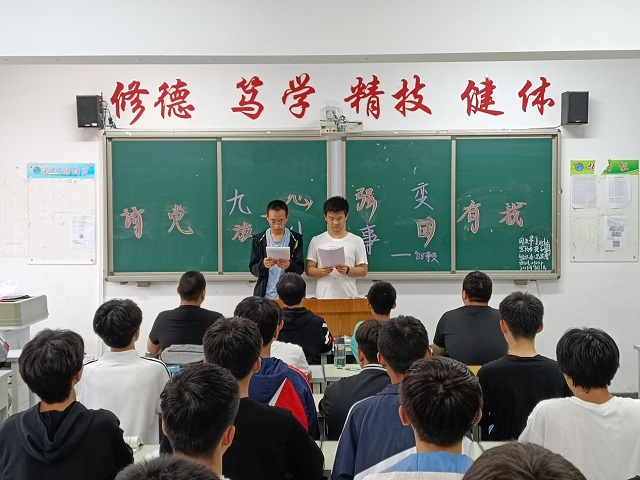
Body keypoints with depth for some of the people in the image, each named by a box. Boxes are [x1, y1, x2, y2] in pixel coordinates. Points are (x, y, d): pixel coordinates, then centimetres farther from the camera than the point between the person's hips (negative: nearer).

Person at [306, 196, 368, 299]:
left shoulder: (357, 241, 6)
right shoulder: (316, 241, 7)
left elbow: (364, 270, 5)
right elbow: (309, 271, 5)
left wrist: (347, 270, -13)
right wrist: (321, 271, -16)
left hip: (349, 297, 0)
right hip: (323, 297, 0)